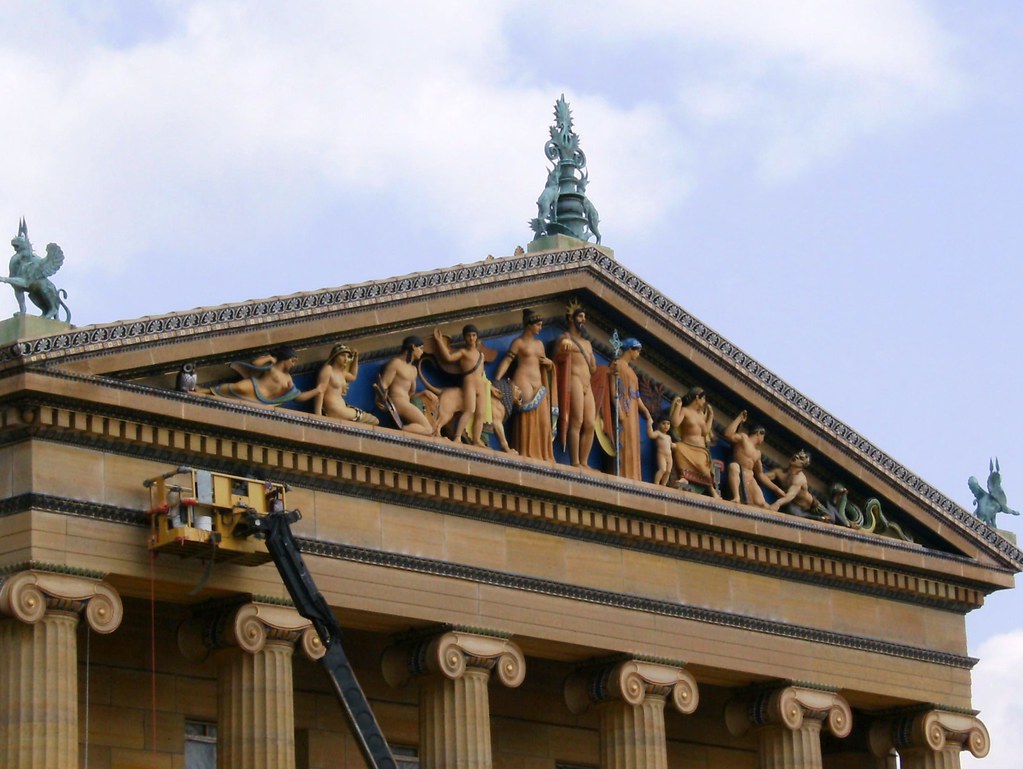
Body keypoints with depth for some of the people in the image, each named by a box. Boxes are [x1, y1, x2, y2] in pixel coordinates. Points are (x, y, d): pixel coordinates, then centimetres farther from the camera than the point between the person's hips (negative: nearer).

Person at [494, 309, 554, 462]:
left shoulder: (539, 343, 22)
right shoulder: (518, 342, 2)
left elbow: (544, 367, 30)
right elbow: (506, 361, -7)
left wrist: (549, 363, 6)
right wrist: (497, 380, -20)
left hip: (538, 387, 7)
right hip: (523, 383, -7)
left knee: (543, 422, 0)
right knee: (526, 420, -16)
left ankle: (542, 457, 1)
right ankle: (526, 455, -18)